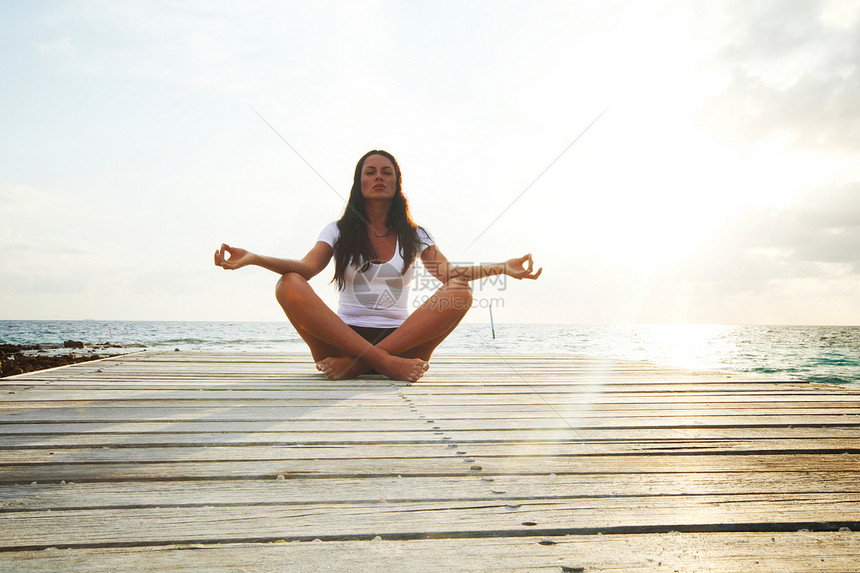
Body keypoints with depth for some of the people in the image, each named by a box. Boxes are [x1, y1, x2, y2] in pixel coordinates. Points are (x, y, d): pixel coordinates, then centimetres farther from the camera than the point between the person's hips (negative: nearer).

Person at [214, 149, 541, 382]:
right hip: (342, 337, -1)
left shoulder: (413, 236, 16)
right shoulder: (339, 232, 13)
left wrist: (501, 268, -17)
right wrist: (252, 259, -24)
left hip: (401, 340, 1)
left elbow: (448, 273, 0)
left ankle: (356, 364, -30)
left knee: (460, 292, -24)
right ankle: (384, 363, -37)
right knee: (289, 285, -25)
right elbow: (307, 267, -6)